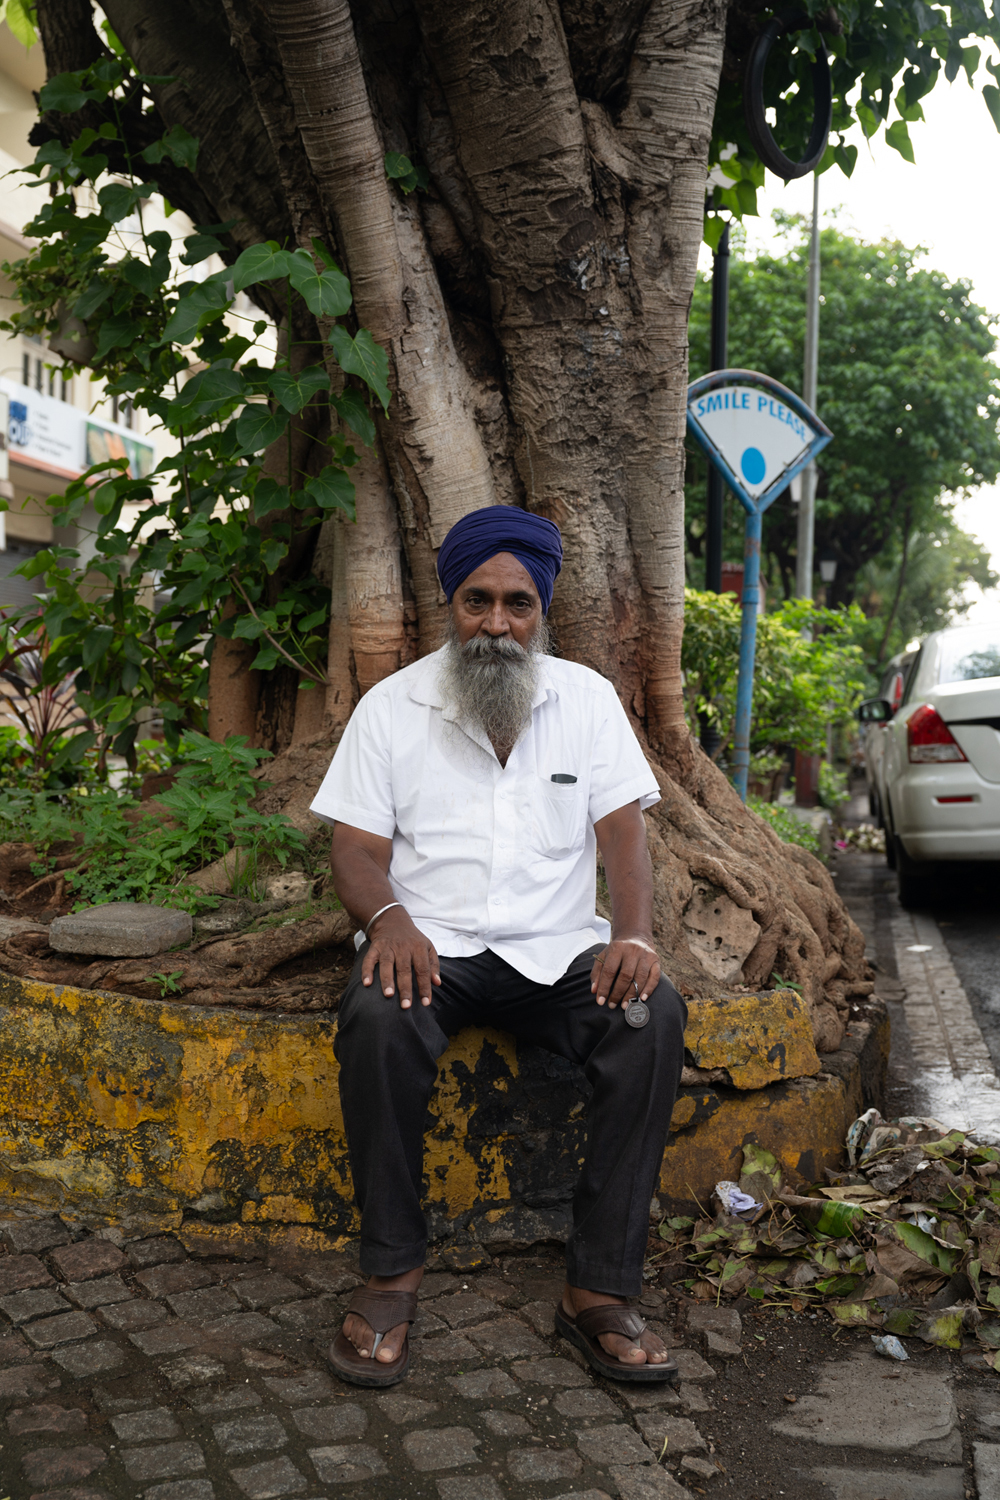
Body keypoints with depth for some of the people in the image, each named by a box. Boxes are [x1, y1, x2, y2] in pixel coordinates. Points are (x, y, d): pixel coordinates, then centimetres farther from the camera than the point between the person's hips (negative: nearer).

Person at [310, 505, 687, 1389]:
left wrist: (636, 933, -17)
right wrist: (388, 917, -22)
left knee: (654, 1017, -28)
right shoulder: (393, 706, 5)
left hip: (558, 948, 1)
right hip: (433, 945, -1)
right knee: (378, 1020, -34)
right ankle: (391, 1274, -14)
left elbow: (624, 831, 2)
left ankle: (601, 1290, -18)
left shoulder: (587, 697, 9)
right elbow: (355, 848, 0)